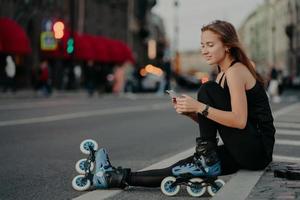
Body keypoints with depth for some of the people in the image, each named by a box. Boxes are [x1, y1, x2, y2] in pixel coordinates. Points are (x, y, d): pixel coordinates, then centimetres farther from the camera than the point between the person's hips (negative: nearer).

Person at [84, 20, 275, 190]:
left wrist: (200, 107, -25)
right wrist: (190, 112, -4)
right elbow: (212, 122, 14)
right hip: (246, 150, 8)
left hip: (257, 149, -8)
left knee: (208, 90, -15)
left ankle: (207, 159, -13)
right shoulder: (223, 74, 15)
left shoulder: (236, 71, -13)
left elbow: (239, 121, -23)